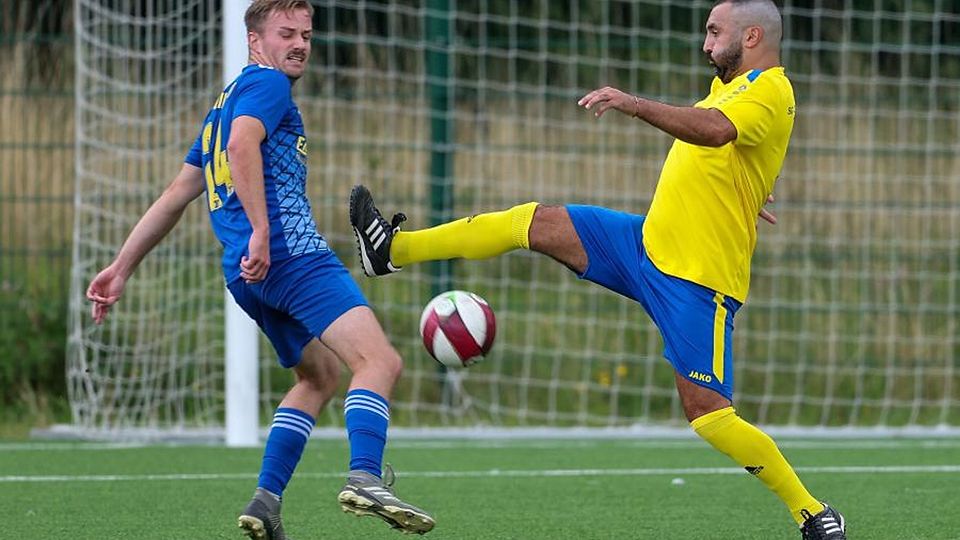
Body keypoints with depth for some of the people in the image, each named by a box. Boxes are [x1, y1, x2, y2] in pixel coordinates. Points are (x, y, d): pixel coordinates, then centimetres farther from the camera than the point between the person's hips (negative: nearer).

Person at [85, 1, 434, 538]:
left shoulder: (226, 102, 29)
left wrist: (122, 268, 30)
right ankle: (365, 478, -43)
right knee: (380, 360, -21)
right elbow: (242, 145, -20)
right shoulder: (266, 84, 1)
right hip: (293, 252, -10)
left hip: (251, 275, 10)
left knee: (321, 374, 25)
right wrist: (261, 232, -27)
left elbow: (175, 197, 30)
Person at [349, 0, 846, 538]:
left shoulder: (770, 90, -15)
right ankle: (397, 249, 11)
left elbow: (714, 130, -36)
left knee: (707, 414, -13)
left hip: (698, 275, -9)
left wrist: (634, 104, -46)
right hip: (649, 240, 9)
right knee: (535, 222, 3)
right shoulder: (734, 86, 15)